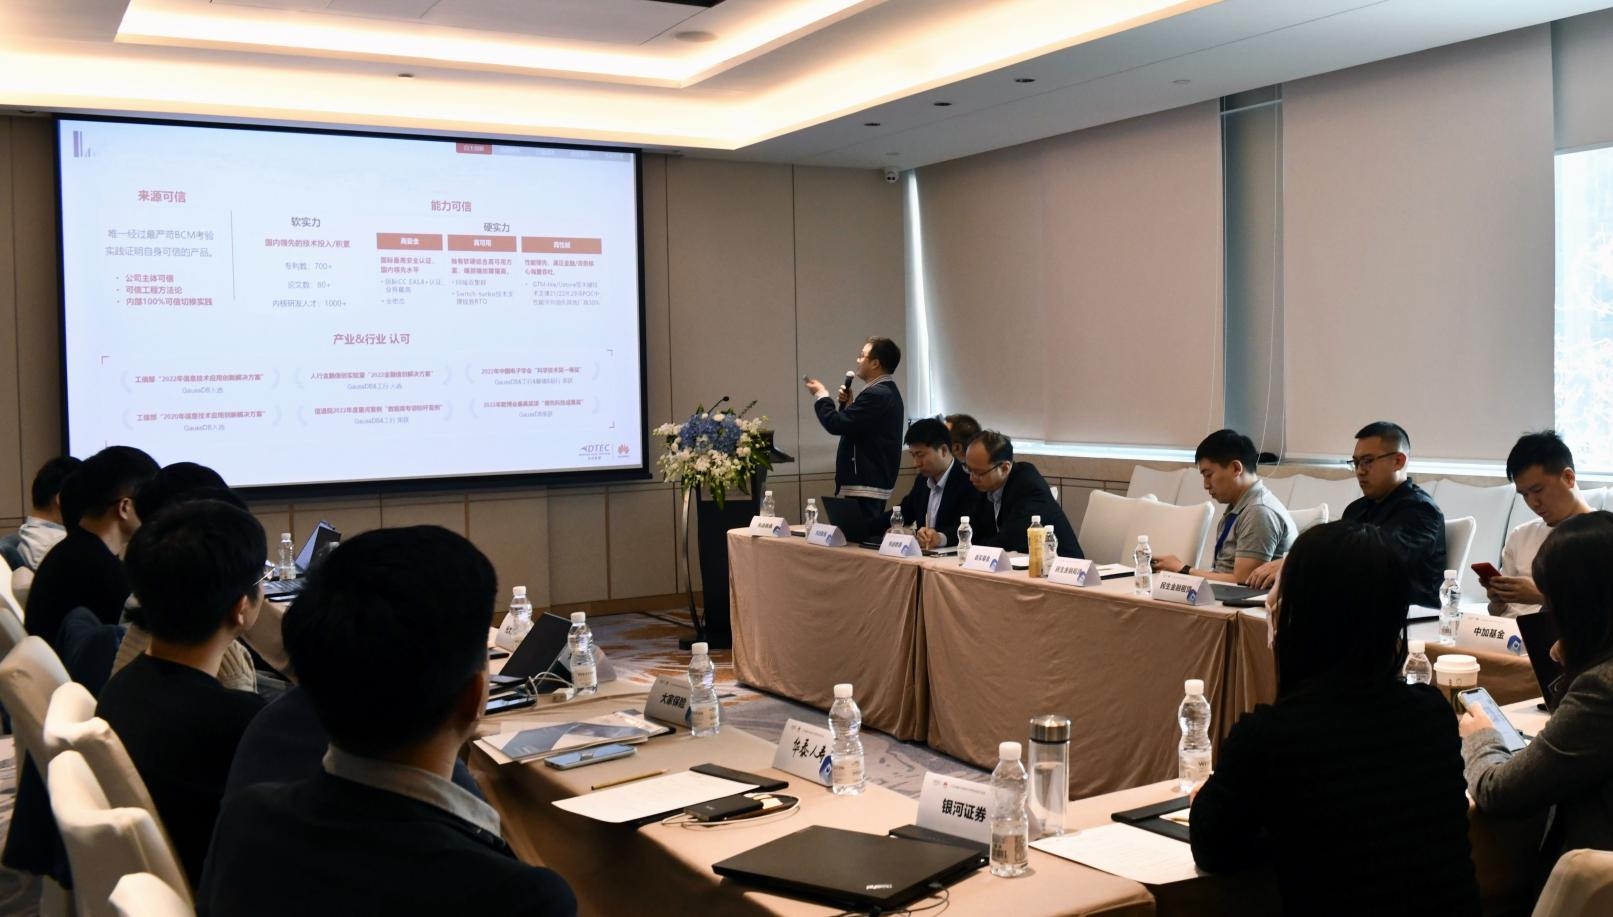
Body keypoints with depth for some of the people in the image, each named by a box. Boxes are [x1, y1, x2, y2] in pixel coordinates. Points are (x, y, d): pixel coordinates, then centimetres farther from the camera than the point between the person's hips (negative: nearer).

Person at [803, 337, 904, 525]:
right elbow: (852, 425, 19)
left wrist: (821, 395, -6)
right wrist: (848, 404, 3)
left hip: (866, 486, -11)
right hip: (873, 481, 11)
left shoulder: (877, 395, -19)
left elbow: (836, 425, -21)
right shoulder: (886, 391, 15)